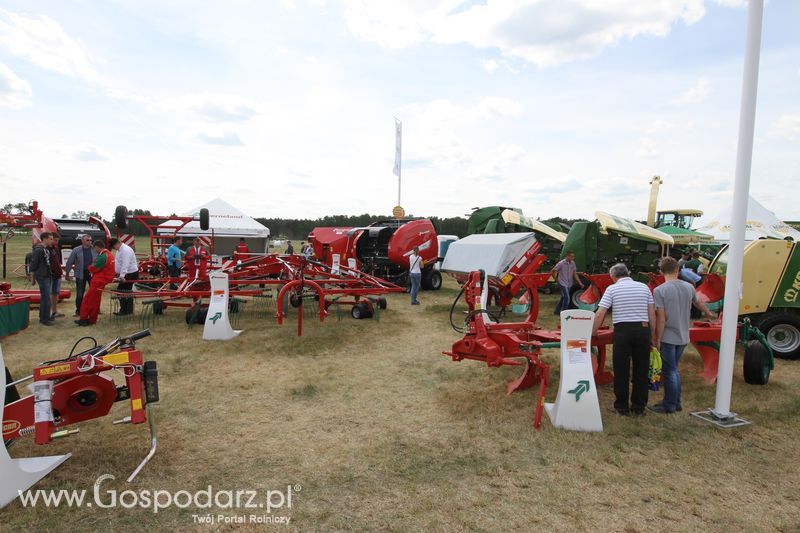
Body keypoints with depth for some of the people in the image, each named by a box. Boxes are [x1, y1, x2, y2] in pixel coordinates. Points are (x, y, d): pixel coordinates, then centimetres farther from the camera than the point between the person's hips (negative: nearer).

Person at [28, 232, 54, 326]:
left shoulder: (46, 249, 12)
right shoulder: (38, 250, -15)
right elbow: (33, 263, -16)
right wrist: (32, 276, -15)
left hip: (48, 276, 9)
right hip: (42, 277, -9)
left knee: (45, 298, 15)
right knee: (46, 298, -7)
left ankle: (43, 317, 24)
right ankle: (44, 319, -2)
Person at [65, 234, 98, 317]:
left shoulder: (95, 250, 1)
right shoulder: (76, 250, -1)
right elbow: (69, 262, 3)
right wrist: (67, 273, 4)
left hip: (93, 274, 1)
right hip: (80, 275, -1)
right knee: (80, 294, 5)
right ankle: (78, 311, 17)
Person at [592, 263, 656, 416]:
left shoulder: (612, 289, 1)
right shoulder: (644, 287, 10)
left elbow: (600, 315, -5)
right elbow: (652, 314, 8)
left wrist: (591, 335, 1)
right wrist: (652, 336, 16)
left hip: (622, 330, -3)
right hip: (643, 330, 3)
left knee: (621, 370, 7)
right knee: (641, 370, 14)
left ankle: (622, 406, 15)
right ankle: (639, 406, 23)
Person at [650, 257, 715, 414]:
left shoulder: (659, 290, -16)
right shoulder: (688, 287, 3)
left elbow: (661, 318, -18)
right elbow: (699, 303, 23)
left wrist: (658, 339, -11)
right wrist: (708, 313, 44)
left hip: (668, 337, -6)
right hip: (683, 337, 6)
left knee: (670, 372, 3)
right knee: (674, 370, 18)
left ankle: (669, 406, 12)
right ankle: (676, 403, 26)